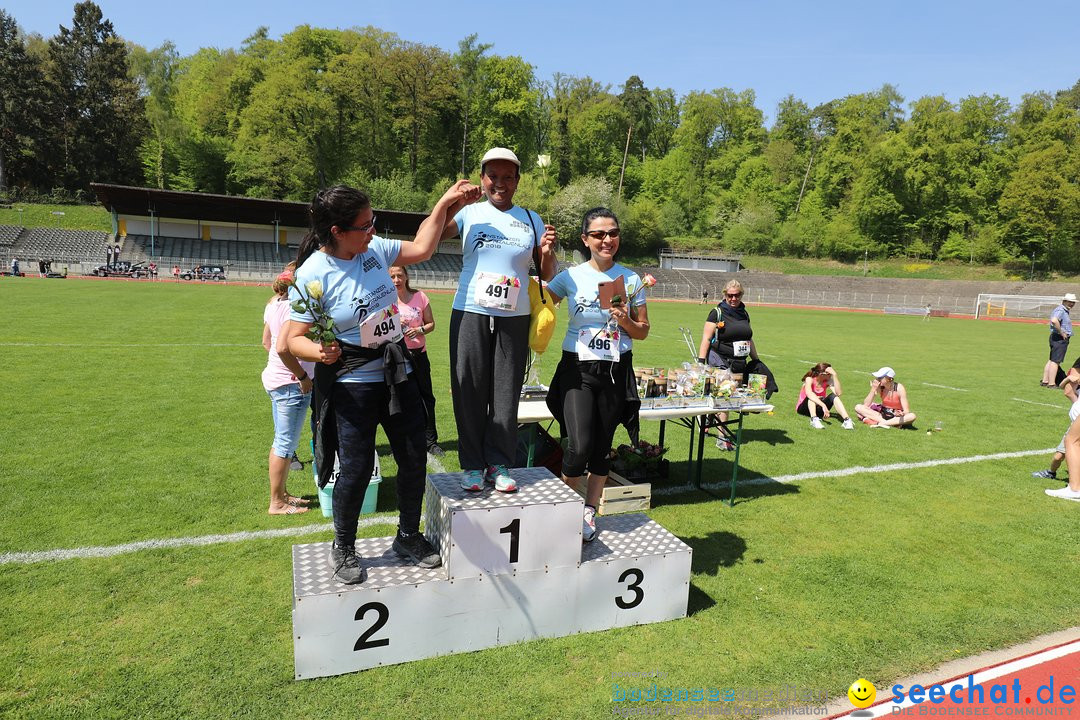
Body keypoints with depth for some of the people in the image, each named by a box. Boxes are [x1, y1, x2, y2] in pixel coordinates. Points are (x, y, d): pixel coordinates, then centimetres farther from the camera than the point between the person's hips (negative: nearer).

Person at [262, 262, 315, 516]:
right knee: (286, 444, 2)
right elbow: (282, 348, -29)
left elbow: (267, 341, 18)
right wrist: (303, 376, -18)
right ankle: (277, 503, 13)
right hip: (291, 384, -10)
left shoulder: (275, 303, 10)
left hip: (275, 378, 10)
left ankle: (280, 493, 32)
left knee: (282, 441, 19)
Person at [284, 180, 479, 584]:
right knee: (356, 469, 2)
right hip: (351, 386, -6)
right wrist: (320, 352, -36)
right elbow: (294, 339, -15)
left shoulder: (374, 249, -2)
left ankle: (408, 536, 33)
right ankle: (343, 549, 28)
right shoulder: (314, 274, -17)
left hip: (397, 375, 6)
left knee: (414, 459, 11)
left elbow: (421, 249, 11)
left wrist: (445, 204, 8)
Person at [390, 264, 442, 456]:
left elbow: (431, 324, 7)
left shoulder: (419, 296, 3)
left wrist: (419, 330, -13)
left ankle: (431, 441, 13)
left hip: (418, 353, 1)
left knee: (426, 397, 3)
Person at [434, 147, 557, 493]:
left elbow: (546, 274, 12)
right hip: (470, 313, -1)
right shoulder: (469, 213, 5)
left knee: (506, 392, 4)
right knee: (470, 390, 2)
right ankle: (472, 464, 14)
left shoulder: (531, 219, 11)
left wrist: (547, 253, -7)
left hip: (514, 317, 2)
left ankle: (499, 464, 15)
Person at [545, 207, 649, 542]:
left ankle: (589, 512, 27)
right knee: (580, 445, -14)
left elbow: (643, 332, 10)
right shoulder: (570, 276, 0)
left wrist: (626, 321, -10)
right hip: (577, 368, -2)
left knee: (602, 446, 7)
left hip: (616, 372, 2)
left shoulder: (630, 278, 4)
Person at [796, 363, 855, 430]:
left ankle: (847, 420, -34)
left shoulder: (828, 380, -8)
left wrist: (834, 375, -29)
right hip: (804, 408, -4)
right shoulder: (809, 379, -21)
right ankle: (814, 419, -52)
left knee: (833, 396, -21)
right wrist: (823, 405, -54)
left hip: (818, 408, 4)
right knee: (811, 396, -33)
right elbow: (808, 393, -43)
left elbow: (838, 393, -26)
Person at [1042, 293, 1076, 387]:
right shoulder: (1060, 310, -15)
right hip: (1060, 339, -11)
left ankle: (1045, 381, 18)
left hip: (1055, 337, 11)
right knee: (1055, 361, -9)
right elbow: (1054, 320, -34)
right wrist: (1061, 333, -24)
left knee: (1051, 360, 14)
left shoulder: (1064, 311, 20)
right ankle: (1051, 383, -8)